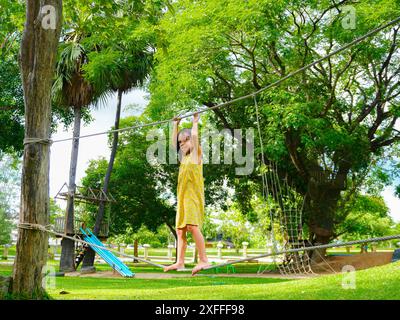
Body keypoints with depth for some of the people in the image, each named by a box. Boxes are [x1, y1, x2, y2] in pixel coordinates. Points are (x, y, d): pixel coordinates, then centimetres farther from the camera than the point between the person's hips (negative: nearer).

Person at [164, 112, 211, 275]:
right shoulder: (183, 157, 20)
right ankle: (180, 262, 6)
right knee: (180, 230, 4)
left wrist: (195, 122, -1)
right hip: (182, 197, 8)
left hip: (193, 196, -8)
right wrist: (176, 125, 32)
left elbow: (194, 136, -10)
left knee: (192, 226, -20)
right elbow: (173, 142, 29)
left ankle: (203, 260, -19)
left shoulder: (195, 155, 2)